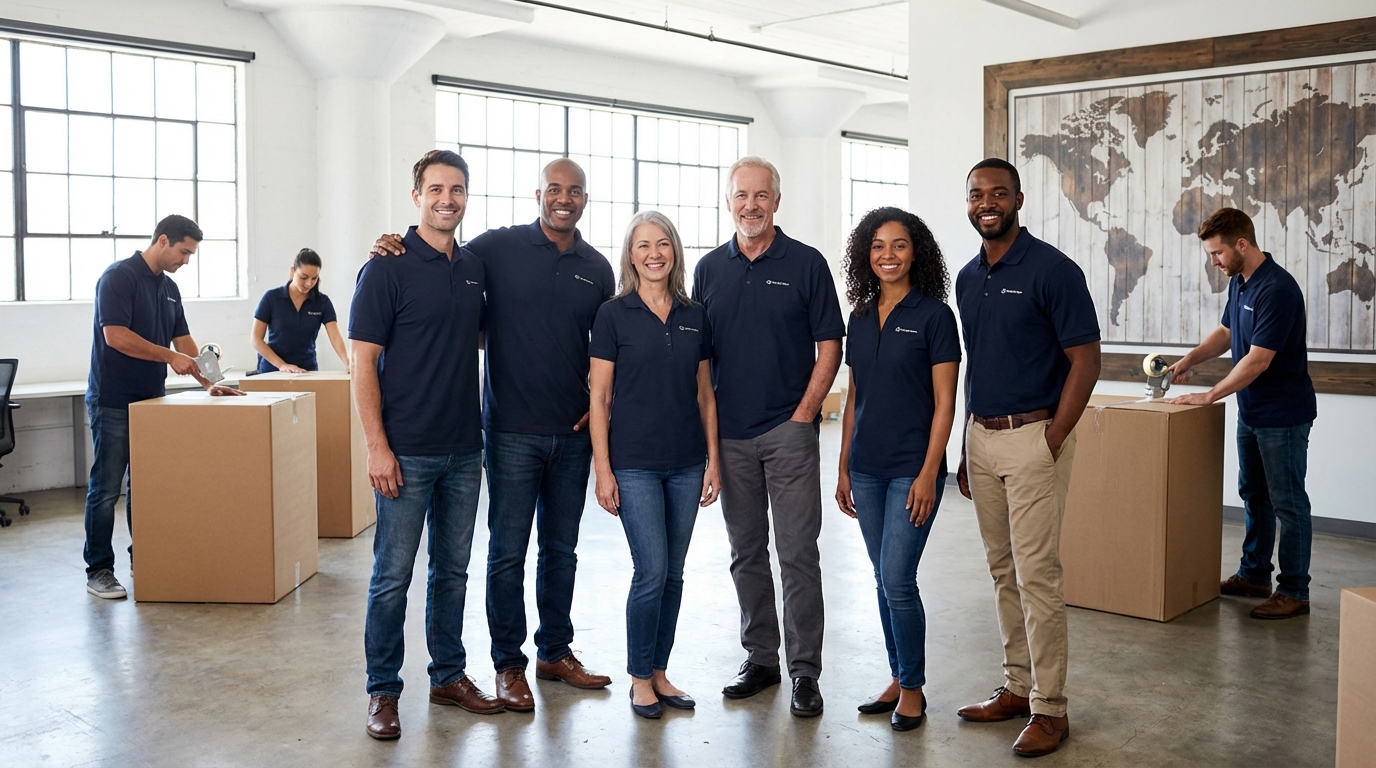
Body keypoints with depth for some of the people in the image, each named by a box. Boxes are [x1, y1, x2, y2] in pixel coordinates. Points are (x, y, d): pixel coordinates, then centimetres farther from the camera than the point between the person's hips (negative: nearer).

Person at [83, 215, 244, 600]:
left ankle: (142, 558, 22)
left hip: (150, 400, 8)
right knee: (106, 488, -2)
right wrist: (170, 356, -19)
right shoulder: (119, 276, -13)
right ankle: (98, 570, 5)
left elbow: (183, 340, 12)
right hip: (114, 401, -8)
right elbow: (115, 335, -21)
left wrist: (207, 381, 1)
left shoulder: (170, 287, 12)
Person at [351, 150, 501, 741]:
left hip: (463, 449, 6)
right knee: (393, 574, 2)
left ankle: (449, 675, 28)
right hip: (407, 452, -6)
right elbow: (363, 361, -10)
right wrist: (377, 447, -16)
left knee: (453, 569, 14)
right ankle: (383, 690, 16)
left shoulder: (474, 267, 10)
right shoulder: (389, 267, -8)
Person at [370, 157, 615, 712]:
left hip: (573, 434, 4)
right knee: (509, 552, 3)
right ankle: (508, 664, 17)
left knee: (561, 549, 14)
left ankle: (556, 651, 29)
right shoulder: (499, 248, -4)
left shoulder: (597, 269, 8)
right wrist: (394, 251, -18)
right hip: (512, 431, -4)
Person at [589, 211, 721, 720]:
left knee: (673, 574, 9)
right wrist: (602, 469, -9)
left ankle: (659, 672, 23)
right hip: (634, 463, -4)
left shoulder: (694, 316, 8)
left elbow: (704, 394, 12)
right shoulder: (614, 315, -3)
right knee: (652, 572, -6)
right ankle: (639, 678, 12)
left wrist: (713, 461, 7)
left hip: (686, 464, 4)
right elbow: (600, 397, -4)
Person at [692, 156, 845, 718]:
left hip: (788, 431, -4)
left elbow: (829, 346, -1)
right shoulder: (709, 269, 9)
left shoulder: (806, 263, 0)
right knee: (746, 553, 11)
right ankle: (760, 657, 23)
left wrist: (804, 414, -9)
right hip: (729, 434, 4)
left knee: (798, 553, -3)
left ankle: (804, 671, 5)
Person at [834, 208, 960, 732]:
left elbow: (944, 402, -9)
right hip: (866, 469, 6)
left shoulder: (933, 315, -6)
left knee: (898, 579, -7)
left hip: (912, 468, -5)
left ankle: (913, 688, 10)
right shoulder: (860, 318, 10)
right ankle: (897, 679, 26)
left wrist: (929, 473, -15)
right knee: (885, 581, 13)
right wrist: (843, 468, 11)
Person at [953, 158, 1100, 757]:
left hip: (1032, 438, -7)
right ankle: (1018, 687, 25)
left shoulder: (1052, 270, -9)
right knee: (1003, 571, 13)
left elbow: (1085, 361, -11)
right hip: (981, 438, 7)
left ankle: (1050, 709, 4)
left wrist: (1051, 443, -15)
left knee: (1037, 575, -5)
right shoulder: (968, 278, 12)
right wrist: (966, 449, 15)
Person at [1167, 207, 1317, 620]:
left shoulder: (1277, 289, -24)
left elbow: (1258, 360, -25)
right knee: (1253, 495, 17)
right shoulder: (1238, 283, 6)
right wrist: (1187, 360, 4)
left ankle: (1294, 591, 8)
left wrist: (1211, 395, -20)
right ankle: (1254, 575, 28)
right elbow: (1226, 333, 19)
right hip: (1251, 412, 10)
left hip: (1283, 415, -10)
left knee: (1287, 502, -1)